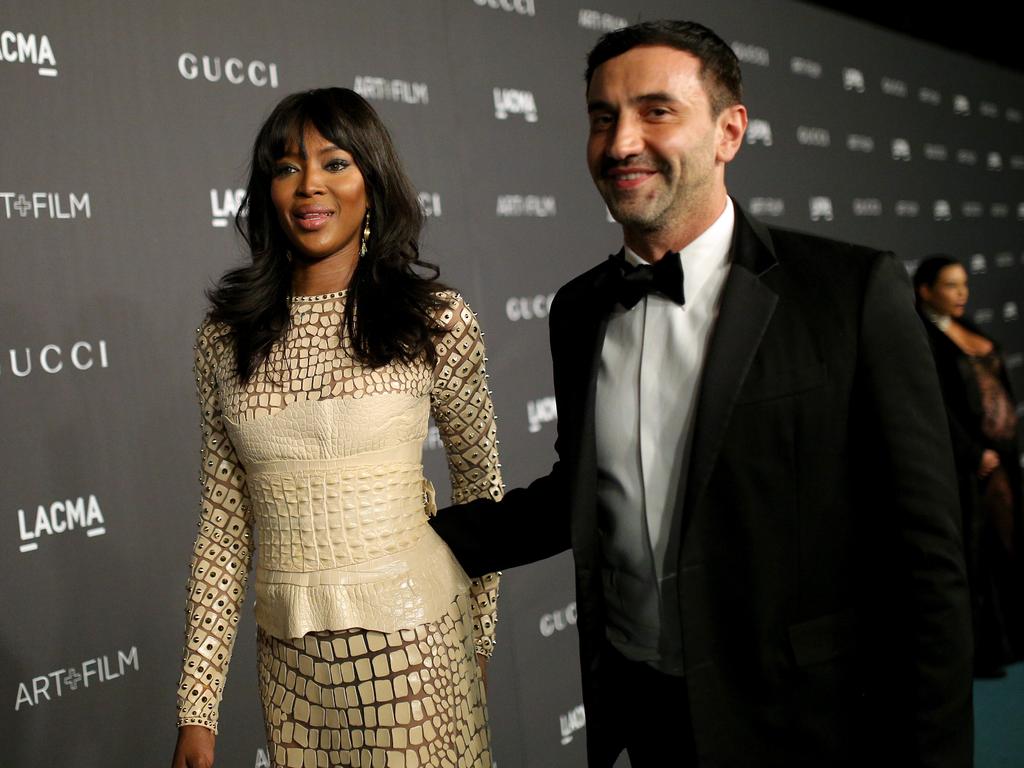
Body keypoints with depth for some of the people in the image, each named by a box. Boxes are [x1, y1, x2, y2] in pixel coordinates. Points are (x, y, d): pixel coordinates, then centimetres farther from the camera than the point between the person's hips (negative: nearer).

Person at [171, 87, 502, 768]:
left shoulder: (436, 320, -7)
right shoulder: (227, 335, 0)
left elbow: (481, 483, 5)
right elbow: (224, 526, 2)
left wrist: (481, 634, 10)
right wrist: (198, 707, 1)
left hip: (411, 638, -2)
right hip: (289, 655, 3)